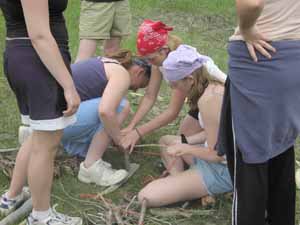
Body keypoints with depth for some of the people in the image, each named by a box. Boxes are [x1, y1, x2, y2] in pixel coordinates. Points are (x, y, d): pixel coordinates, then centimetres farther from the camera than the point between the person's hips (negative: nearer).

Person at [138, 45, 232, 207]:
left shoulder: (207, 99, -26)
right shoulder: (216, 85, 3)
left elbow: (216, 155, -22)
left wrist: (184, 148, -7)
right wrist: (185, 142, 7)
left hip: (222, 170, -10)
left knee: (146, 197, -15)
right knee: (165, 140, 27)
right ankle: (179, 183, 7)